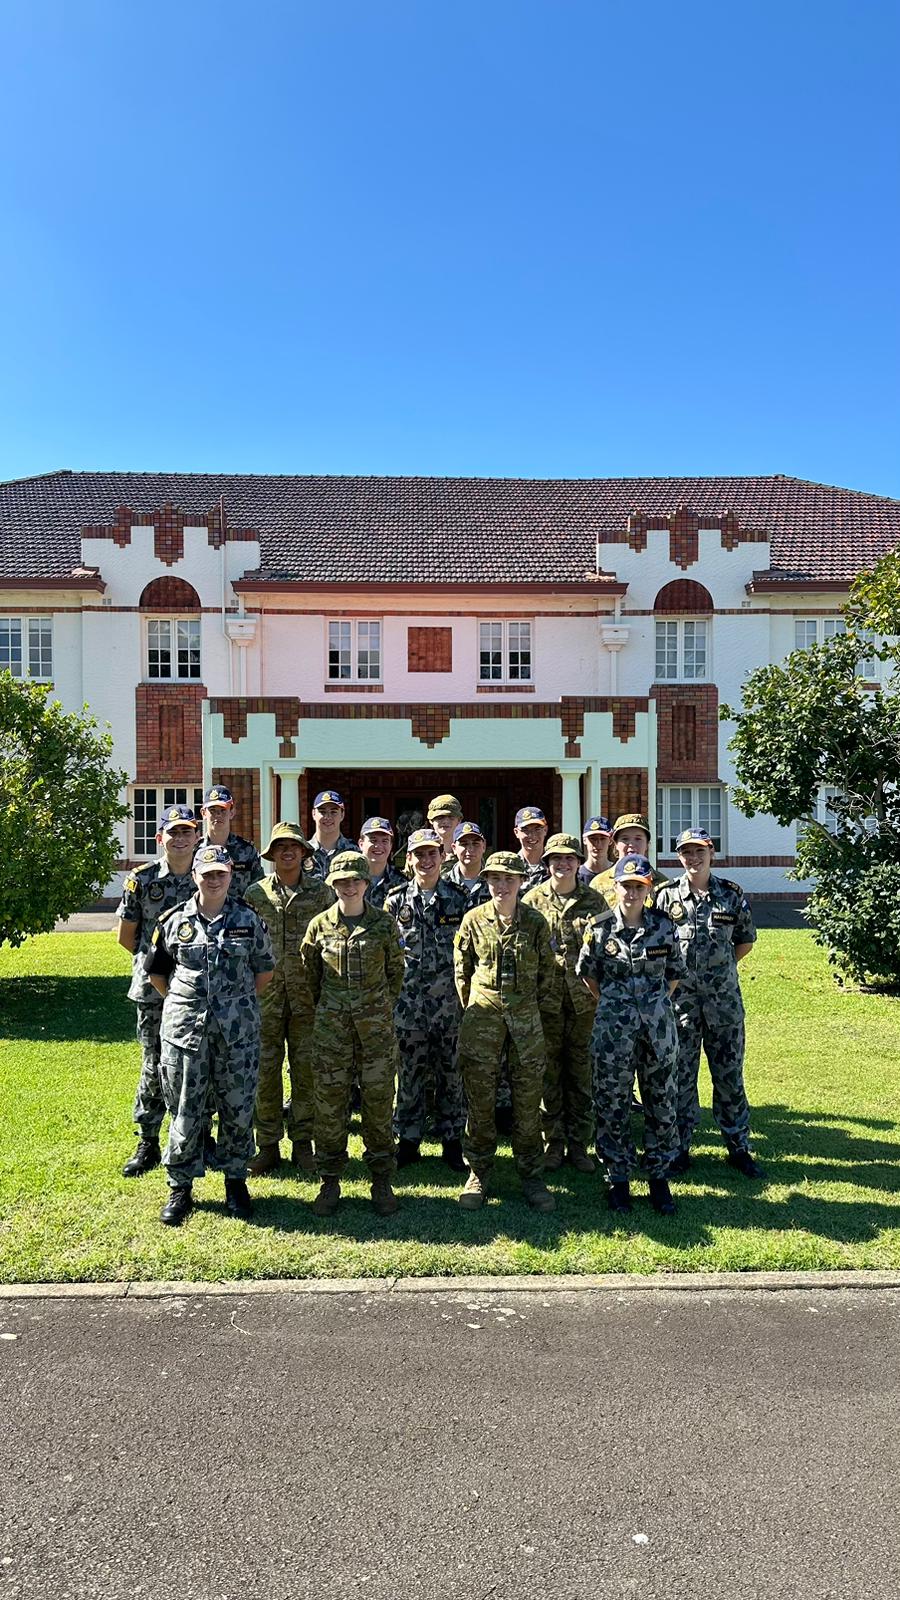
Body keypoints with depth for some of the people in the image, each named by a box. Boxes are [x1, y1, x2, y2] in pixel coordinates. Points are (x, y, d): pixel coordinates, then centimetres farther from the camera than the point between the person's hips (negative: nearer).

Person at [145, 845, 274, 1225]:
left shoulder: (249, 920, 2)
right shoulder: (174, 921, 2)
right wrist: (182, 1004, 8)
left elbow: (265, 969, 11)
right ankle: (180, 1187, 20)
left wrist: (240, 1002, 8)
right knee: (184, 1110, 6)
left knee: (238, 1108, 8)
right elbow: (155, 971, 12)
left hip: (238, 1031, 0)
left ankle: (235, 1181, 25)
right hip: (185, 1029, 0)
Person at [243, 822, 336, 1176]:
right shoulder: (255, 893, 5)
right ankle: (268, 1145, 15)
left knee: (305, 1067, 6)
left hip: (308, 995, 0)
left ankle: (303, 1144, 18)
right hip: (265, 993, 0)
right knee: (266, 1068, 4)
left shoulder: (321, 891, 4)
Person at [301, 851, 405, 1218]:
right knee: (329, 1102, 3)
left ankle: (382, 1182, 16)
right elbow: (310, 974, 14)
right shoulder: (320, 925, 2)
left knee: (379, 1102, 3)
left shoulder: (384, 924, 0)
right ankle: (330, 1183, 16)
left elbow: (396, 972, 10)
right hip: (331, 1025, 1)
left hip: (376, 1025, -1)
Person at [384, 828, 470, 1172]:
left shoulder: (459, 899, 3)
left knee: (451, 1071, 6)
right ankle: (408, 1141, 18)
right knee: (410, 1072, 6)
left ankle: (452, 1142, 18)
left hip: (450, 999, 0)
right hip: (408, 999, 0)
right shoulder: (396, 900, 4)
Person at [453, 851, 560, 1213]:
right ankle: (478, 1173, 17)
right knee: (479, 1095, 3)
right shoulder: (473, 920, 0)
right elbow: (461, 969, 8)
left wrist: (544, 1009, 5)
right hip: (482, 1012, 0)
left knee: (528, 1095, 5)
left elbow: (548, 970, 7)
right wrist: (470, 1006, 8)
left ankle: (531, 1175, 17)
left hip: (526, 1012, 0)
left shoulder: (535, 921, 1)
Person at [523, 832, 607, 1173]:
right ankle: (554, 1142, 18)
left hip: (584, 998, 1)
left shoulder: (594, 901, 5)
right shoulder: (532, 900, 2)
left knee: (581, 1071, 7)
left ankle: (579, 1144, 18)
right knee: (549, 1071, 6)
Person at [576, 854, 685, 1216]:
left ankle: (659, 1178, 23)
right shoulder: (599, 928, -4)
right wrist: (613, 1005, 7)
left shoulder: (663, 926, -1)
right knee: (612, 1104, 4)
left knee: (661, 1101, 8)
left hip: (659, 1024, 1)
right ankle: (618, 1179, 19)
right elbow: (587, 972, 8)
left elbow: (675, 972, 11)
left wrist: (655, 1004, 6)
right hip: (613, 1027, -1)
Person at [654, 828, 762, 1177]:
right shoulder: (666, 896, -2)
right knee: (680, 1076, 7)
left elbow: (746, 941, 12)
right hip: (680, 999, -1)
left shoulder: (732, 894, 2)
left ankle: (738, 1146, 22)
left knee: (730, 1075, 9)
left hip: (724, 998, 1)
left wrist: (718, 968, 5)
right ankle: (680, 1147, 19)